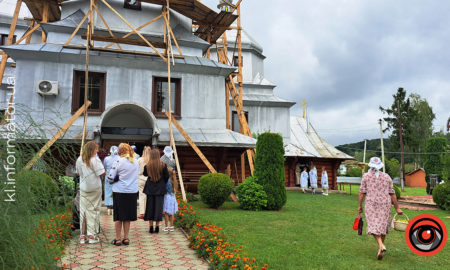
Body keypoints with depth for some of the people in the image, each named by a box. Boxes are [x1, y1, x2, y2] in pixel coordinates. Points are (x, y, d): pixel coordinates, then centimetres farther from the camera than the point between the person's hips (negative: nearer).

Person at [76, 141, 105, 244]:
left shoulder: (79, 160, 1)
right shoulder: (95, 160, -14)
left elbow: (79, 172, 11)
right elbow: (102, 173, -14)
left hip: (83, 188, 4)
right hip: (95, 188, -4)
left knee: (83, 210, 10)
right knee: (94, 211, 4)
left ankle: (82, 236, 14)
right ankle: (92, 235, 6)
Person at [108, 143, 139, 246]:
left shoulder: (118, 161, -10)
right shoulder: (136, 162, 5)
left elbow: (110, 178, -9)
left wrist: (116, 179, 12)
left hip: (119, 191, -4)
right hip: (132, 192, 4)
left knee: (118, 216, 7)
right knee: (128, 217, 13)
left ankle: (118, 239, 13)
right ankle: (126, 238, 17)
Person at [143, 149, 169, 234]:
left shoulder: (147, 166, -8)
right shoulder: (163, 165, -11)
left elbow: (145, 174, 10)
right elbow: (167, 176, -3)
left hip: (150, 189, 1)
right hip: (160, 189, -1)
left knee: (150, 207, 10)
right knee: (158, 207, 6)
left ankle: (151, 227, 13)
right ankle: (157, 227, 8)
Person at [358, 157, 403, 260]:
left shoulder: (366, 176, -1)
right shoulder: (387, 177, 4)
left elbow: (362, 192, -4)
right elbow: (392, 194, 3)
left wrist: (359, 206, 3)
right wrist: (397, 208, 8)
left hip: (371, 204, -2)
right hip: (385, 205, 2)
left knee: (373, 226, -1)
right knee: (383, 225, 13)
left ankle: (381, 245, -23)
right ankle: (381, 248, 21)